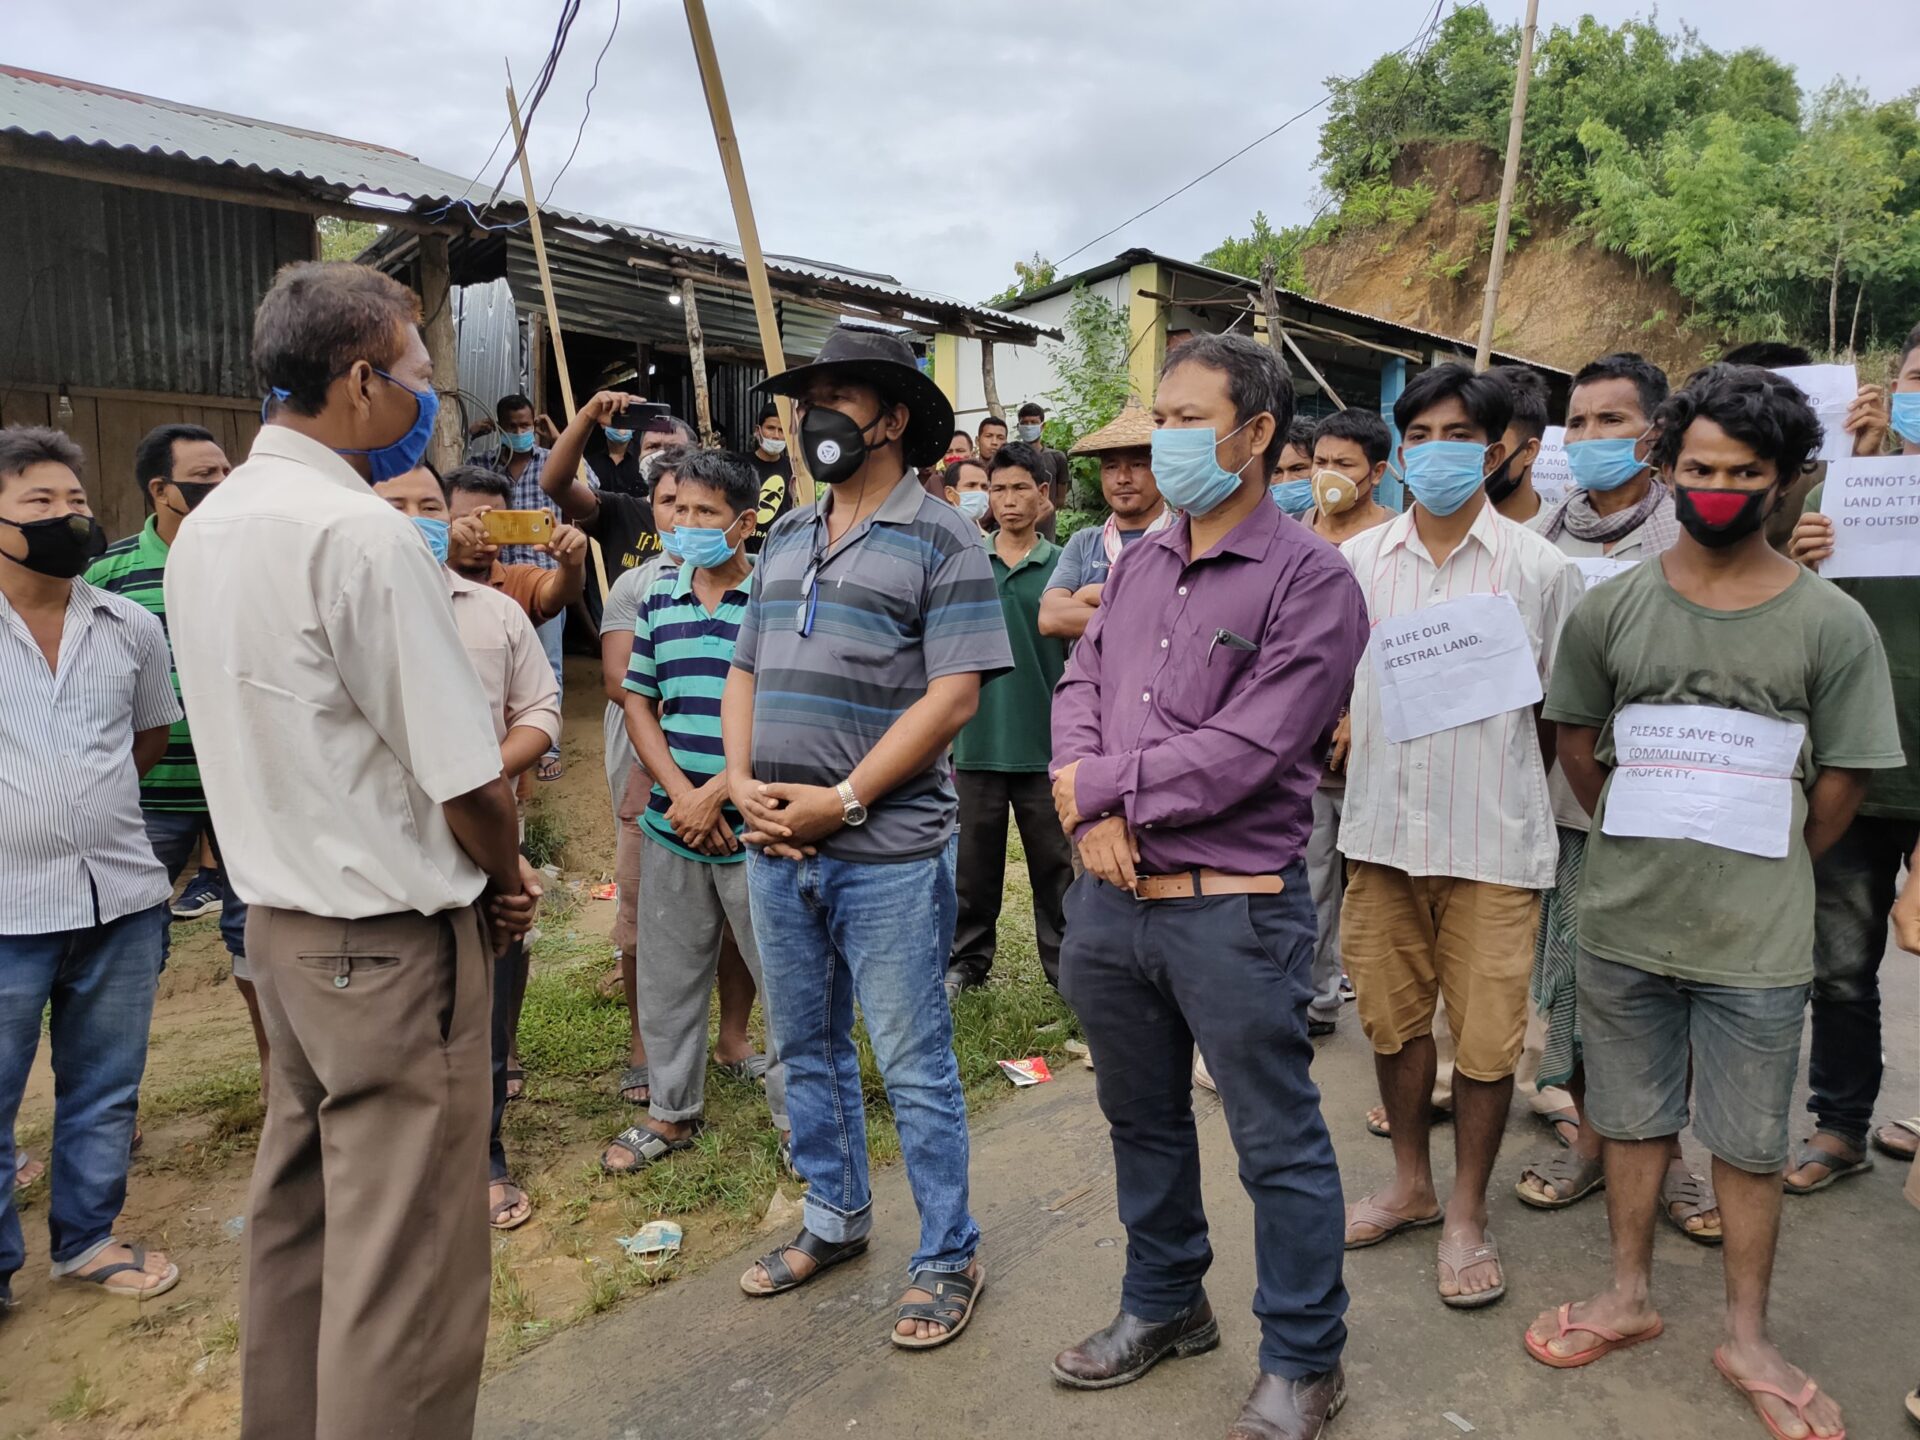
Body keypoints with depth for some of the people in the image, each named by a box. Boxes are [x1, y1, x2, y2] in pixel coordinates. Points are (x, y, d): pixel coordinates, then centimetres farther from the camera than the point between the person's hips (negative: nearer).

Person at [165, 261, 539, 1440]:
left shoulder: (206, 527, 9)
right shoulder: (361, 532, -19)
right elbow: (469, 778, -20)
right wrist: (510, 877, 0)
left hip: (281, 914, 9)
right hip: (393, 937, -9)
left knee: (296, 1212, 22)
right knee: (406, 1264, 2)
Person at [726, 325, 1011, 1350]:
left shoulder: (941, 540, -6)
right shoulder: (786, 539, 15)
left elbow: (953, 695, -14)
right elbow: (744, 675, 16)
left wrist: (841, 802, -18)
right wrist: (743, 781, -2)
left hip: (887, 852, -7)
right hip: (777, 846, 7)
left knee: (913, 1065, 3)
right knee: (806, 1050, 18)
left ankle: (948, 1257, 22)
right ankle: (834, 1220, 38)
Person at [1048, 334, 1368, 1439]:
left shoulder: (1310, 579, -12)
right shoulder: (1140, 562, 10)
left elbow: (1243, 754, -20)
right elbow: (1079, 686, 8)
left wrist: (1100, 784, -12)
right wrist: (1092, 814, -10)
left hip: (1234, 910, -7)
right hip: (1112, 895, 7)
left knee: (1279, 1143, 9)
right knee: (1143, 1116, 22)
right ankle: (1165, 1303, 45)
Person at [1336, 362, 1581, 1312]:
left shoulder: (1539, 567, -2)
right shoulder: (1356, 562, 5)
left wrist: (1501, 790, 0)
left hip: (1492, 840, -2)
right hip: (1382, 830, 3)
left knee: (1485, 1037, 4)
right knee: (1392, 1018, 14)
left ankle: (1467, 1216, 25)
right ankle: (1411, 1184, 35)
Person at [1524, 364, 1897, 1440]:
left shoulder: (1832, 624, -6)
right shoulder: (1612, 609, -1)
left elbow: (1844, 782, 0)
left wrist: (1764, 870, 4)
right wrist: (1640, 845, 8)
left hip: (1758, 942, -1)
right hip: (1625, 923, 2)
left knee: (1750, 1142, 12)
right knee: (1635, 1118, 16)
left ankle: (1748, 1338, 31)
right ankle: (1633, 1296, 35)